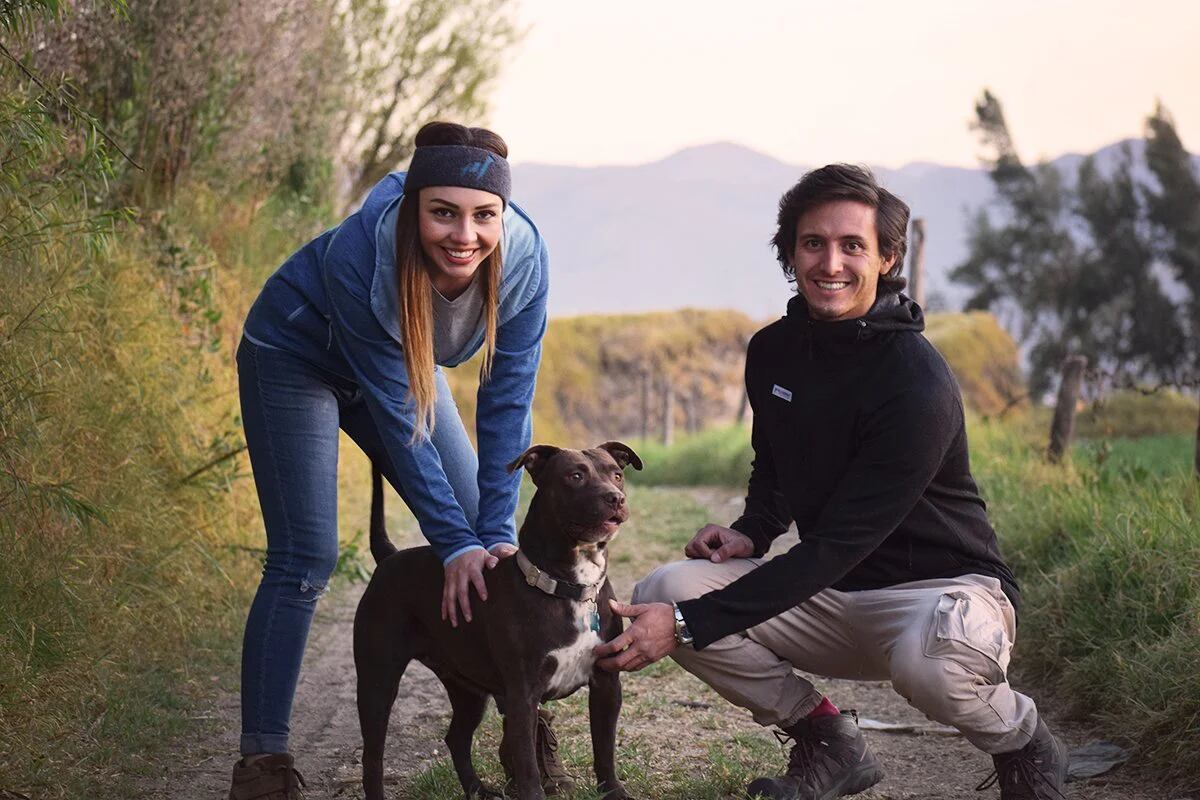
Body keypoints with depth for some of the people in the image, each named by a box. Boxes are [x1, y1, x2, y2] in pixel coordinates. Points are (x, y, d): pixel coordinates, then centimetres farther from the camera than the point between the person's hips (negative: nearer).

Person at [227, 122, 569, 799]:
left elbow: (506, 404, -21)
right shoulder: (358, 256, -40)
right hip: (294, 357, -4)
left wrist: (496, 535, -24)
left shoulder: (524, 258, -29)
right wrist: (455, 543, -31)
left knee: (489, 543, 2)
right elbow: (395, 414, -33)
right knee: (305, 560, -14)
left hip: (406, 363, 5)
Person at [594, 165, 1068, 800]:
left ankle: (1024, 747, -3)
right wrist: (750, 532, -4)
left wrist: (690, 624, -29)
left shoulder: (917, 385, -23)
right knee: (662, 595, -14)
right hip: (829, 591, 6)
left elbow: (839, 543, -26)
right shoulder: (774, 350, 0)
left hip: (941, 586, -6)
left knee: (931, 659, -42)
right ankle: (827, 744, 5)